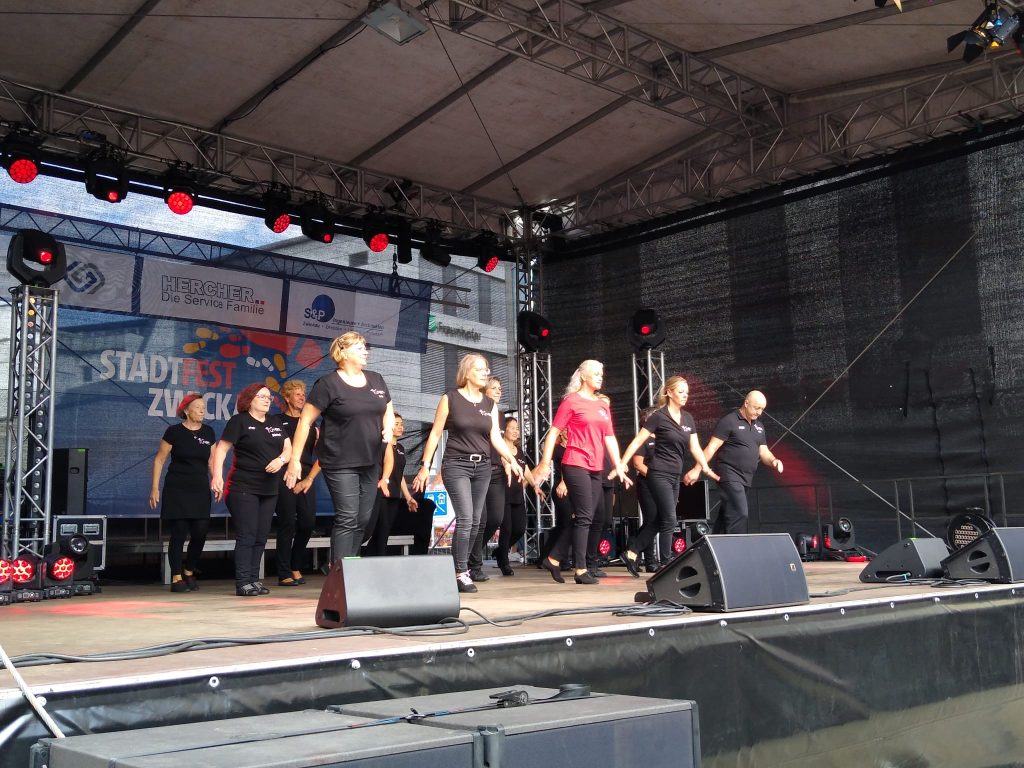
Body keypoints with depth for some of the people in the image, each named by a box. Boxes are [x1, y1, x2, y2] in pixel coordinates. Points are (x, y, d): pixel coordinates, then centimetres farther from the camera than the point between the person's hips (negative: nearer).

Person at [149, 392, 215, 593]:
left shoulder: (208, 432, 8)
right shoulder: (174, 431, -4)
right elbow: (159, 459, -1)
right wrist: (155, 488, -4)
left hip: (200, 490, 4)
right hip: (177, 490, -4)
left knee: (200, 533, -1)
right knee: (179, 534, -3)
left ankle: (189, 573, 19)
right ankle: (176, 578, 6)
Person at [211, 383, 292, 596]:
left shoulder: (275, 423, 15)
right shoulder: (239, 421, -2)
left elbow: (288, 448, 14)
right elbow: (221, 449, -7)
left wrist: (280, 459, -8)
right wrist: (217, 476, -18)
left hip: (269, 489, 6)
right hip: (243, 489, -6)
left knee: (261, 537, 7)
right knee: (246, 536, -8)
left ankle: (254, 579, 13)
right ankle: (243, 582, -5)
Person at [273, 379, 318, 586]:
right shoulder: (278, 421, 5)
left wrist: (310, 479, 2)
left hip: (306, 480, 4)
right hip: (284, 479, -4)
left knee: (308, 523, -1)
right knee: (287, 524, -7)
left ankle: (295, 568, 16)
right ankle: (284, 574, -3)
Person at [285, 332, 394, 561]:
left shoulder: (376, 380, 11)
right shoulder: (328, 384, -7)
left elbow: (388, 412, 22)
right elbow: (305, 421, -7)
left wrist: (388, 427, -2)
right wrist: (295, 459, -11)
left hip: (370, 464, 6)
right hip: (340, 464, -6)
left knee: (363, 521, 8)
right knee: (347, 519, -11)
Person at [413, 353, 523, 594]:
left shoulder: (490, 404, 10)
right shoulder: (450, 398, -2)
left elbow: (496, 437, 5)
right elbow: (435, 434, 0)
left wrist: (511, 460, -10)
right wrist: (425, 466, -5)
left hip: (482, 466, 5)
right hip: (456, 465, -5)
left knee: (475, 522, 6)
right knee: (465, 518, -16)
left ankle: (461, 565, 20)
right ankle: (461, 573, -11)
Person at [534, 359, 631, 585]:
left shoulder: (603, 406, 17)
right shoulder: (571, 401, -2)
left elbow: (610, 438, 17)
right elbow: (553, 432, -3)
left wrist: (619, 467, 11)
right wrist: (545, 462, -10)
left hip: (595, 469, 7)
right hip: (575, 465, -7)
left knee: (584, 519, 8)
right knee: (584, 518, -7)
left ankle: (554, 559, 19)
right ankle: (581, 570, -1)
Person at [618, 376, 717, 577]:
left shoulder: (687, 419, 11)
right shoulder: (658, 416, -8)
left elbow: (695, 447, 12)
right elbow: (637, 441, -10)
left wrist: (706, 468, 0)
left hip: (676, 475, 7)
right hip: (659, 474, -7)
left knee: (658, 519, 9)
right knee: (669, 519, -10)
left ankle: (632, 554, 19)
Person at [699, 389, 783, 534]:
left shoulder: (758, 426, 15)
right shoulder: (729, 421, -9)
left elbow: (763, 452, 17)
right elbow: (712, 447, -12)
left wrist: (773, 461, -6)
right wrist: (697, 470, -19)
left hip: (745, 478, 8)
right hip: (729, 475, -8)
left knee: (725, 516, 12)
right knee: (739, 514, -17)